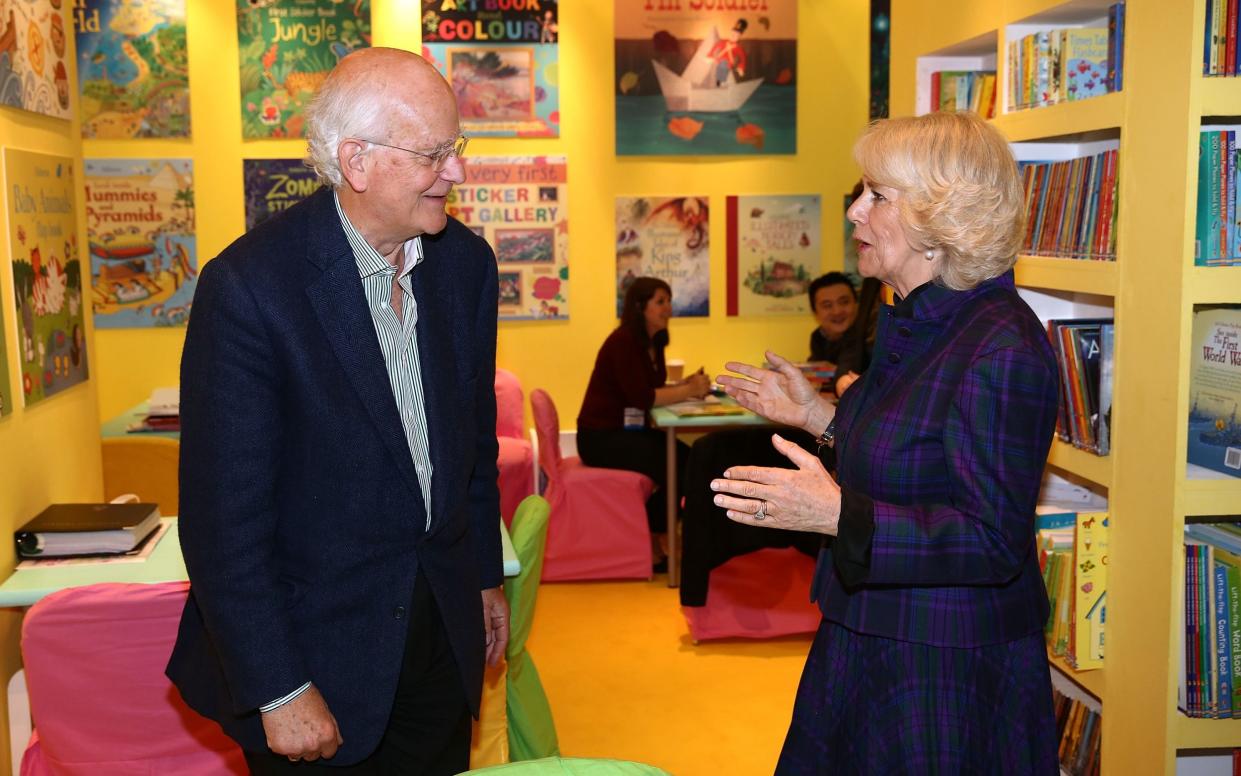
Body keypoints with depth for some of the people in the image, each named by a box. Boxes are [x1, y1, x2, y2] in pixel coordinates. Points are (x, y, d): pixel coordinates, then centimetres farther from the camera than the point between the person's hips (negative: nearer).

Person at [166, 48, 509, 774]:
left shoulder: (467, 262, -1)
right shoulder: (250, 285, -20)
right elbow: (225, 515, -18)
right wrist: (279, 692, -15)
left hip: (443, 630, 5)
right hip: (316, 642, -5)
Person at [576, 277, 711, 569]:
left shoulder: (653, 343, 9)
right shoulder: (623, 342, -19)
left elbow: (653, 390, 8)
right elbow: (642, 398, -26)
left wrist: (686, 385, -9)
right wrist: (689, 390, -19)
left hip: (627, 431, 9)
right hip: (601, 437, -9)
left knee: (688, 457, -9)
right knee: (677, 466, -19)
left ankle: (654, 534, 4)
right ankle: (649, 541, 0)